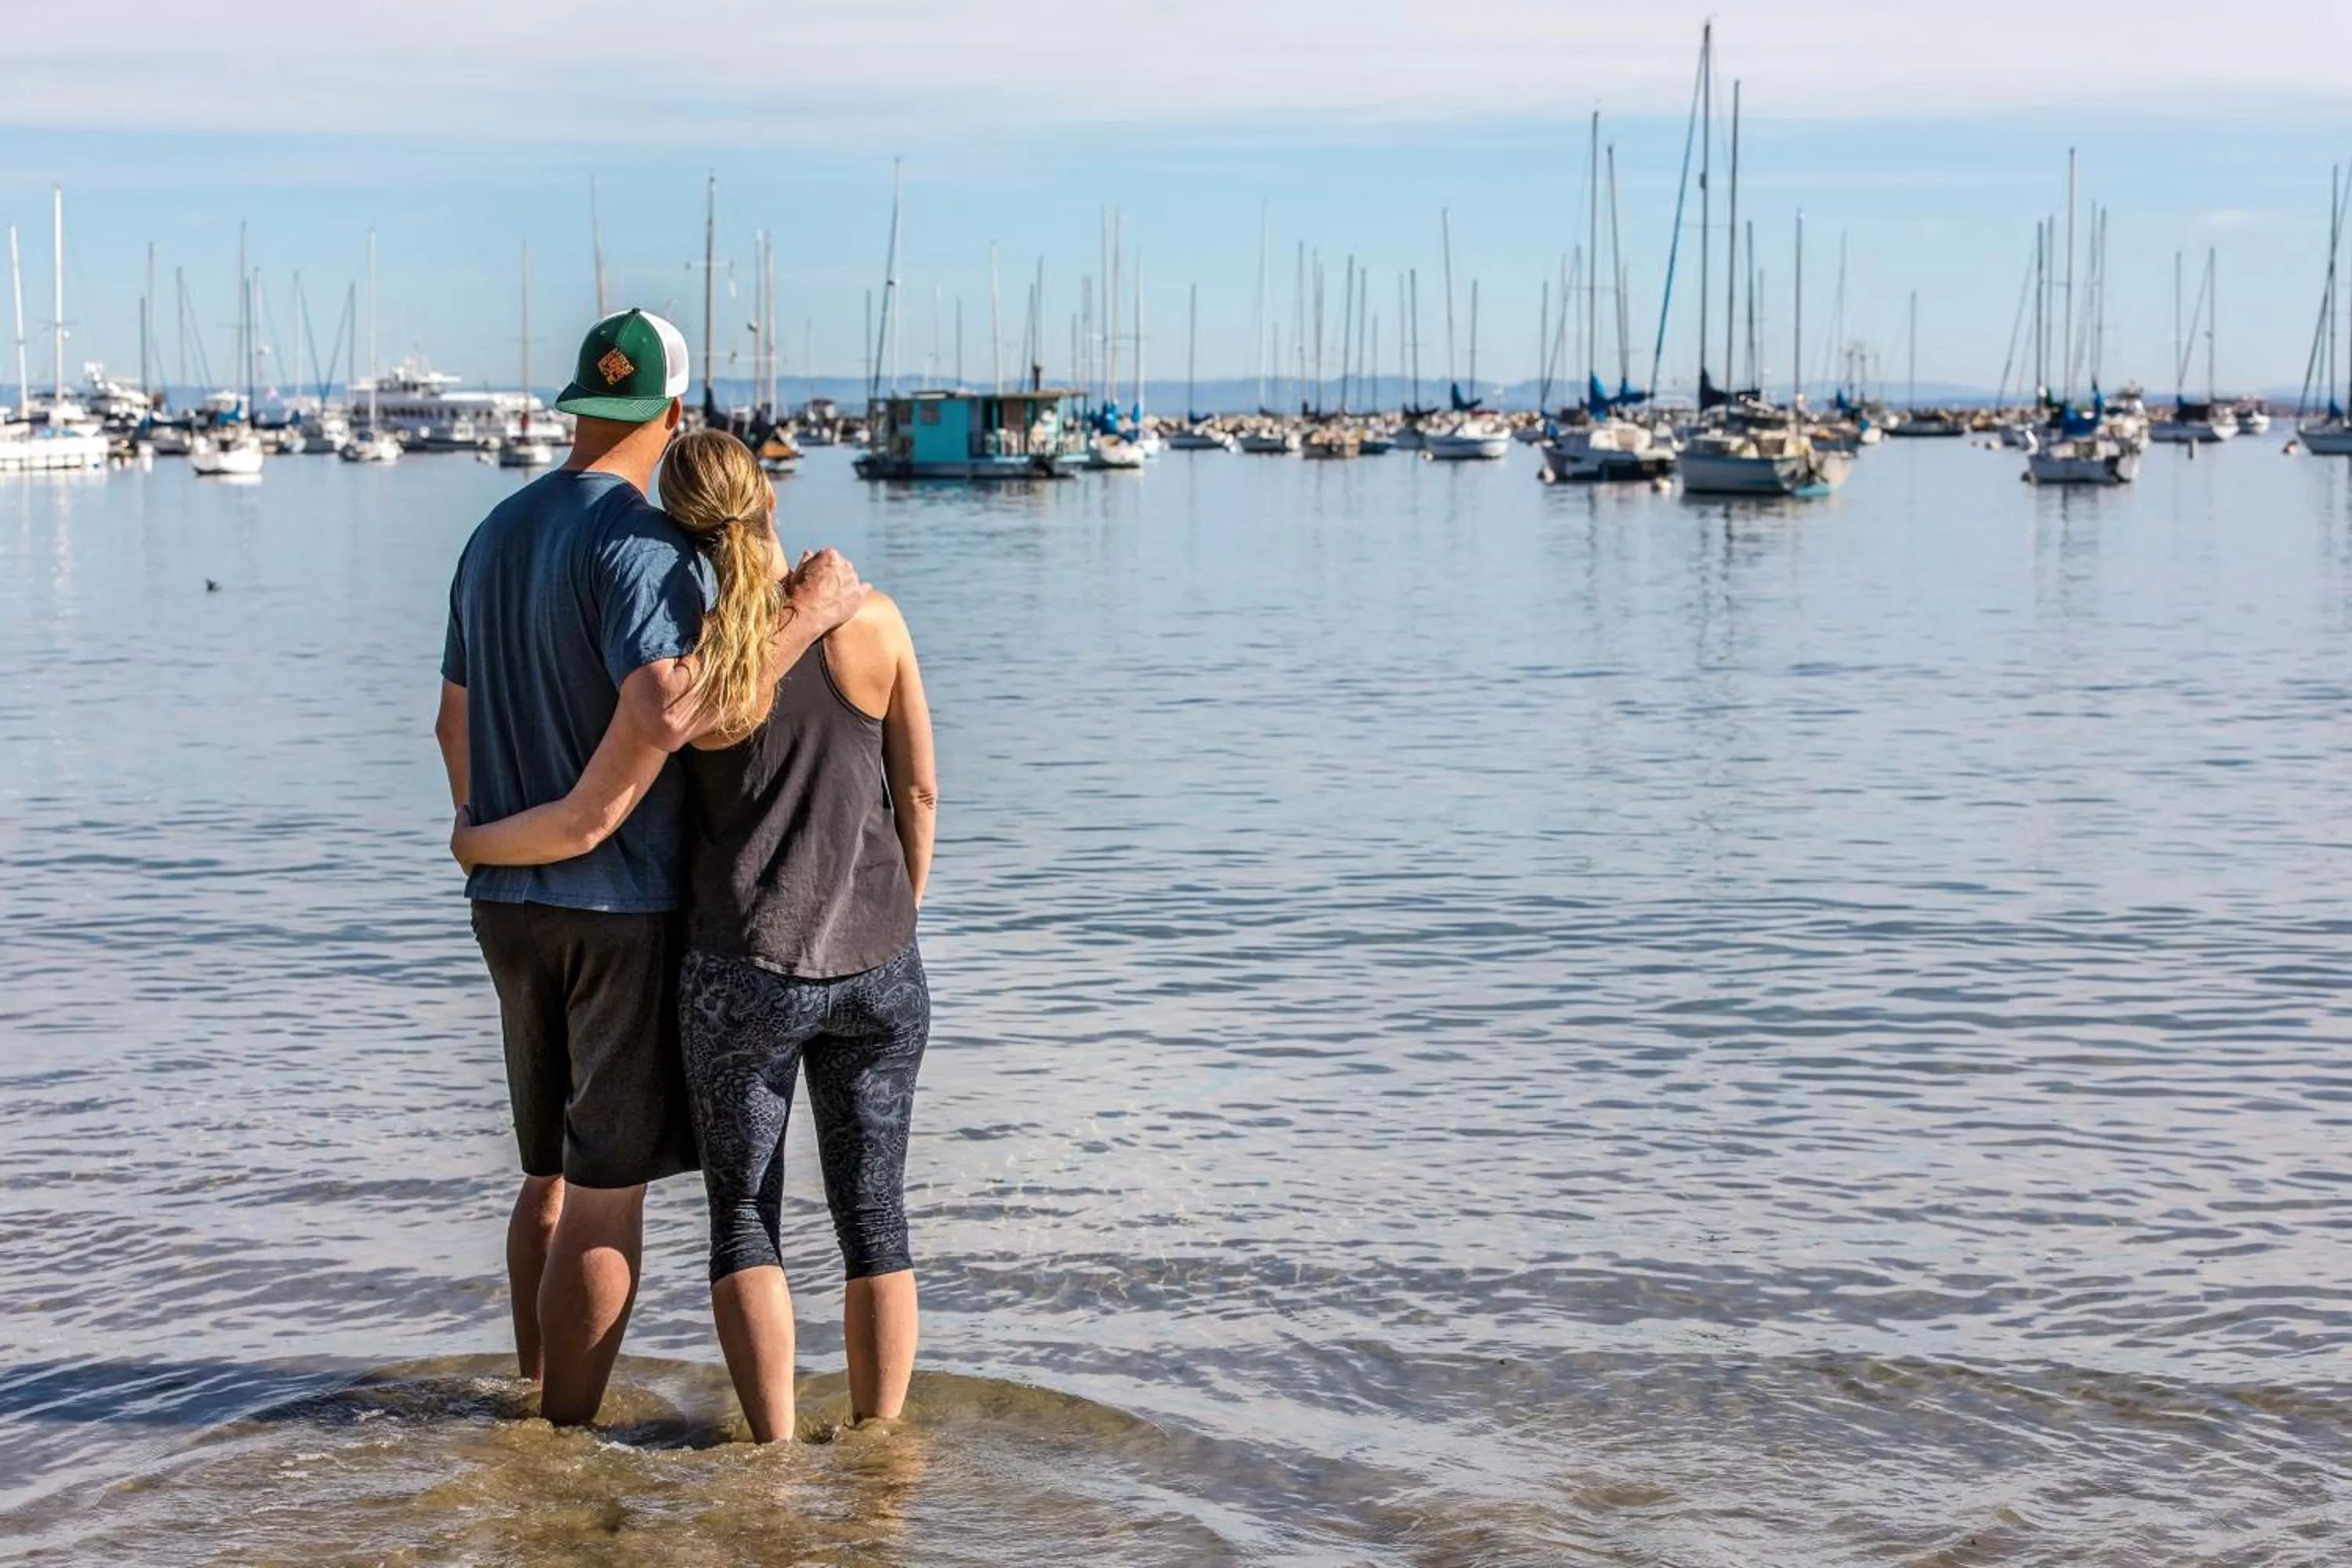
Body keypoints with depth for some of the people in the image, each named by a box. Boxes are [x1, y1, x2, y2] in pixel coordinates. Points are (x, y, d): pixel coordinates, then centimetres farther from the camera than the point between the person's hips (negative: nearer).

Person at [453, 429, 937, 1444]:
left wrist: (475, 843, 8)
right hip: (878, 971, 3)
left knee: (744, 1217, 10)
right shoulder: (873, 623, -5)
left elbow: (586, 823, -12)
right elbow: (920, 793, 2)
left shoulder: (693, 663, -13)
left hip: (745, 974, -2)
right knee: (873, 1218, 11)